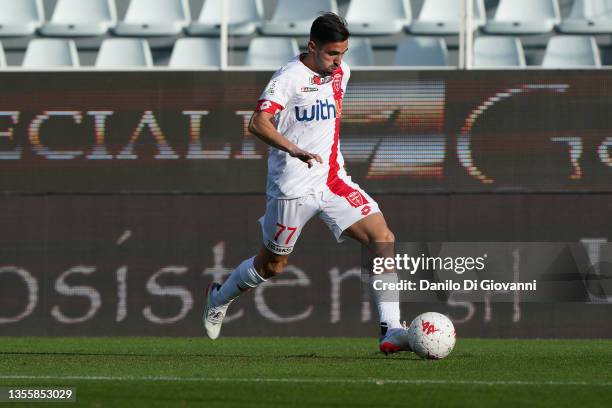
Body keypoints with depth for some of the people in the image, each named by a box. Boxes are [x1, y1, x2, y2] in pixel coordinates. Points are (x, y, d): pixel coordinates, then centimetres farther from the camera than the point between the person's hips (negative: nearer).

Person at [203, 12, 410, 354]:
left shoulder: (342, 72, 8)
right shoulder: (290, 77, -15)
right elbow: (258, 123, -27)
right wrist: (293, 149, -42)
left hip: (333, 181, 6)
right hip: (294, 187, -6)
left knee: (382, 237, -13)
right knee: (272, 265, 8)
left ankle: (391, 331, -15)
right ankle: (219, 298, 39)